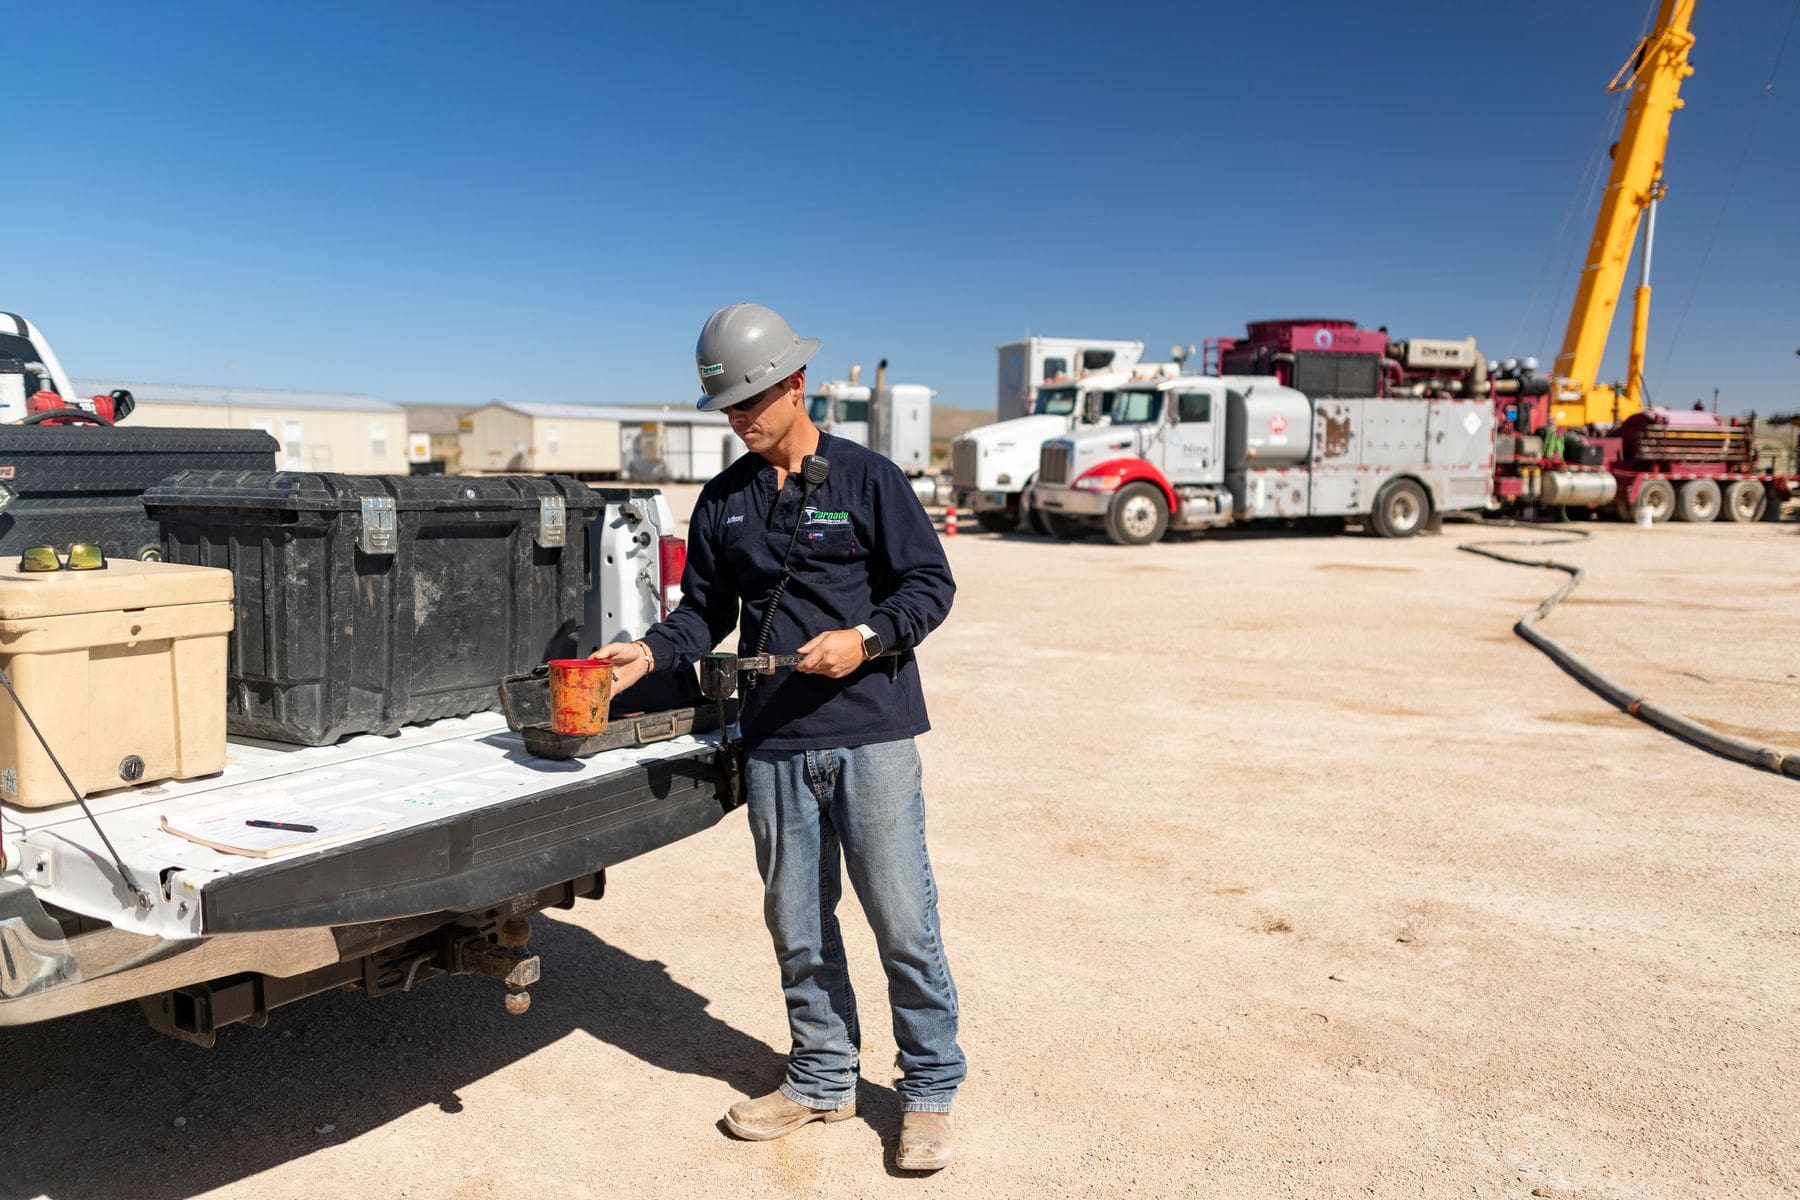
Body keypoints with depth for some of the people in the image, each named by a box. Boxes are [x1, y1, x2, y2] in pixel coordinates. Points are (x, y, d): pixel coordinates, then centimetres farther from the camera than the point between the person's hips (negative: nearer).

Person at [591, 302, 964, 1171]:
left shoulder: (867, 478, -2)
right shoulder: (722, 501, 12)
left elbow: (930, 584, -2)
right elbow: (706, 611, 15)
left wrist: (865, 637, -18)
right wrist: (650, 653, -3)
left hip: (870, 735, -4)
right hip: (773, 742, 5)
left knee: (902, 917, 1)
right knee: (797, 922, 13)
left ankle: (930, 1091, 19)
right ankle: (823, 1078, 31)